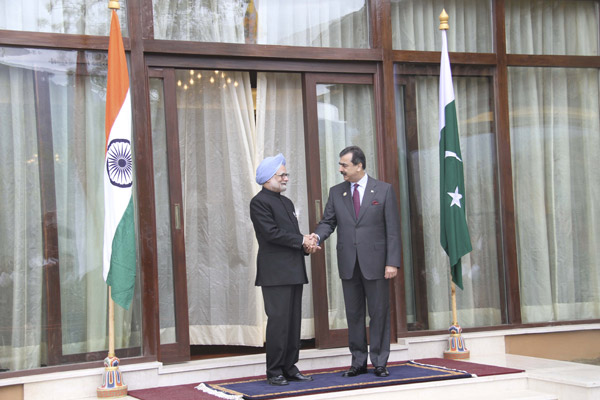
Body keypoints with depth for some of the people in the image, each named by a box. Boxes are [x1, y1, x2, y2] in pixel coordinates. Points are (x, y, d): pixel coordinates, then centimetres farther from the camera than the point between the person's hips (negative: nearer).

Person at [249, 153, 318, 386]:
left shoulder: (287, 202, 21)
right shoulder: (259, 202, -7)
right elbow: (272, 233, -17)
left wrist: (307, 244, 0)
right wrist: (302, 241, -10)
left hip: (294, 271, 8)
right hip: (275, 273, -8)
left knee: (294, 321, 8)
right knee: (278, 321, -8)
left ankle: (290, 368, 14)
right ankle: (274, 372, -1)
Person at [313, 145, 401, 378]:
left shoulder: (384, 190, -1)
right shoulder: (336, 192, 9)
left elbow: (393, 229, -3)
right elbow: (328, 222, 9)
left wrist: (392, 262, -10)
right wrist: (317, 237, -14)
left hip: (375, 263, -3)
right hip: (348, 264, 3)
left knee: (379, 313, 3)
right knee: (354, 314, 8)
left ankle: (379, 362, 11)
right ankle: (358, 362, 17)